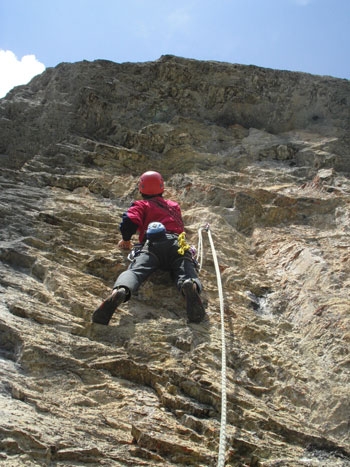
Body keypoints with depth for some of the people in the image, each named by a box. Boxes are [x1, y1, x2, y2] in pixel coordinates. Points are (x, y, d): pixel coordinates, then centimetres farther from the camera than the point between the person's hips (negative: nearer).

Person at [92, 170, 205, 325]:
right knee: (186, 273, -19)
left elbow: (129, 222, 7)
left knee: (135, 270, -23)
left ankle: (119, 292, -58)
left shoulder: (141, 205, 26)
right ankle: (191, 286, -58)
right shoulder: (174, 205, 38)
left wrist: (126, 240, 24)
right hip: (177, 244, 2)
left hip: (152, 243, -2)